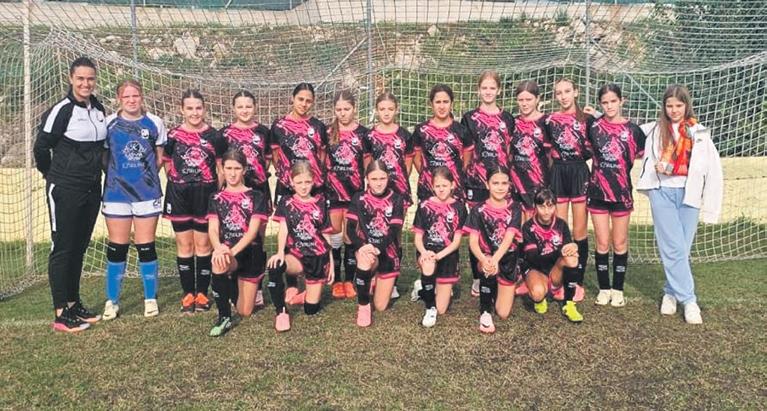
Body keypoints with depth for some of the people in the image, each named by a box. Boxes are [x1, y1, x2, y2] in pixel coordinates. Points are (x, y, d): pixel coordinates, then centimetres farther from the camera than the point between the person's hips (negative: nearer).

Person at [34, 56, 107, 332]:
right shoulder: (62, 109, -12)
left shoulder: (99, 109, 8)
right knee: (62, 248, -1)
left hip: (92, 189, 6)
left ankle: (74, 304, 26)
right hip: (65, 191, -6)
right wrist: (53, 175, 6)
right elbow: (41, 146, -6)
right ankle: (60, 314, 6)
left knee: (79, 247, 14)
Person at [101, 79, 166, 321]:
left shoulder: (154, 123, 2)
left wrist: (147, 176, 4)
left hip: (147, 192, 0)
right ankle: (112, 301, 17)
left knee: (146, 246, 4)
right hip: (116, 192, 0)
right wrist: (117, 174, 1)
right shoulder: (108, 123, 0)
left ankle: (151, 299, 17)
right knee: (117, 247, 5)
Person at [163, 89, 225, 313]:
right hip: (179, 195, 1)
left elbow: (220, 168, 5)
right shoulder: (173, 135, 3)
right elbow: (167, 163, 11)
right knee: (184, 244, 7)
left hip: (206, 195, -1)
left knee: (204, 244, 5)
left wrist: (218, 193, -1)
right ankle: (188, 294, 17)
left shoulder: (214, 136, 2)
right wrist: (177, 182, 2)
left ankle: (202, 293, 16)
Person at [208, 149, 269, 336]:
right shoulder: (216, 199, 8)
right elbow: (212, 229, -5)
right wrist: (219, 248, -28)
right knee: (219, 264, -40)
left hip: (248, 253, 0)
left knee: (245, 312, 4)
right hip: (226, 251, 0)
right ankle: (224, 317, -20)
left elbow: (252, 231, -10)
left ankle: (238, 286, 41)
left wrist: (232, 251, -26)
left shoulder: (256, 197, 0)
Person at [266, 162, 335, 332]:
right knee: (274, 266, -37)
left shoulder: (320, 203, 4)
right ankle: (281, 312, -20)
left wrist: (331, 263, 6)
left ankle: (314, 288, 37)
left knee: (311, 309, 2)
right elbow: (283, 229, -11)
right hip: (296, 255, -1)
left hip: (318, 257, 1)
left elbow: (326, 235, 7)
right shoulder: (286, 202, 2)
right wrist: (280, 252, -29)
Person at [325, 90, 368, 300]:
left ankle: (350, 280, 13)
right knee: (334, 235, 4)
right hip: (332, 190, 1)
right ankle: (336, 281, 14)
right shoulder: (328, 132, 5)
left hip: (355, 191, -1)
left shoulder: (363, 133, 3)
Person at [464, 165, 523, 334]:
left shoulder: (514, 208, -7)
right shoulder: (478, 210, -8)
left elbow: (508, 238, -21)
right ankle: (485, 312, -18)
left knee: (503, 313, 0)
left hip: (508, 259, 1)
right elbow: (473, 242, -17)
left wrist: (495, 260, -40)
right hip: (486, 256, -1)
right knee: (488, 269, -39)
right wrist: (484, 260, -40)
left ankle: (497, 288, 33)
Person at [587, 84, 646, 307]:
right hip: (598, 192, 0)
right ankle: (604, 288, 18)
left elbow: (643, 155, 6)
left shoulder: (632, 129, -2)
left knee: (620, 243, 9)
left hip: (622, 192, 0)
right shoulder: (593, 126, 0)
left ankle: (618, 289, 22)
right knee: (602, 243, 5)